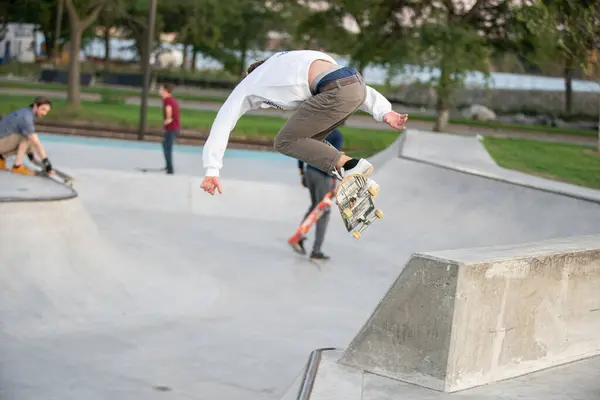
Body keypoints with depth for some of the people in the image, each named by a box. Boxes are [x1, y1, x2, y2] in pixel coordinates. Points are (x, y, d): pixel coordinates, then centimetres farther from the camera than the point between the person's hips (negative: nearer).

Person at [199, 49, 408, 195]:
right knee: (306, 138, 22)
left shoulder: (250, 83, 24)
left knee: (285, 142, 8)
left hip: (337, 91, -7)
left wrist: (212, 170, 17)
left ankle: (350, 166, -5)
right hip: (356, 83, 7)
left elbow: (223, 122, 19)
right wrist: (385, 113, 21)